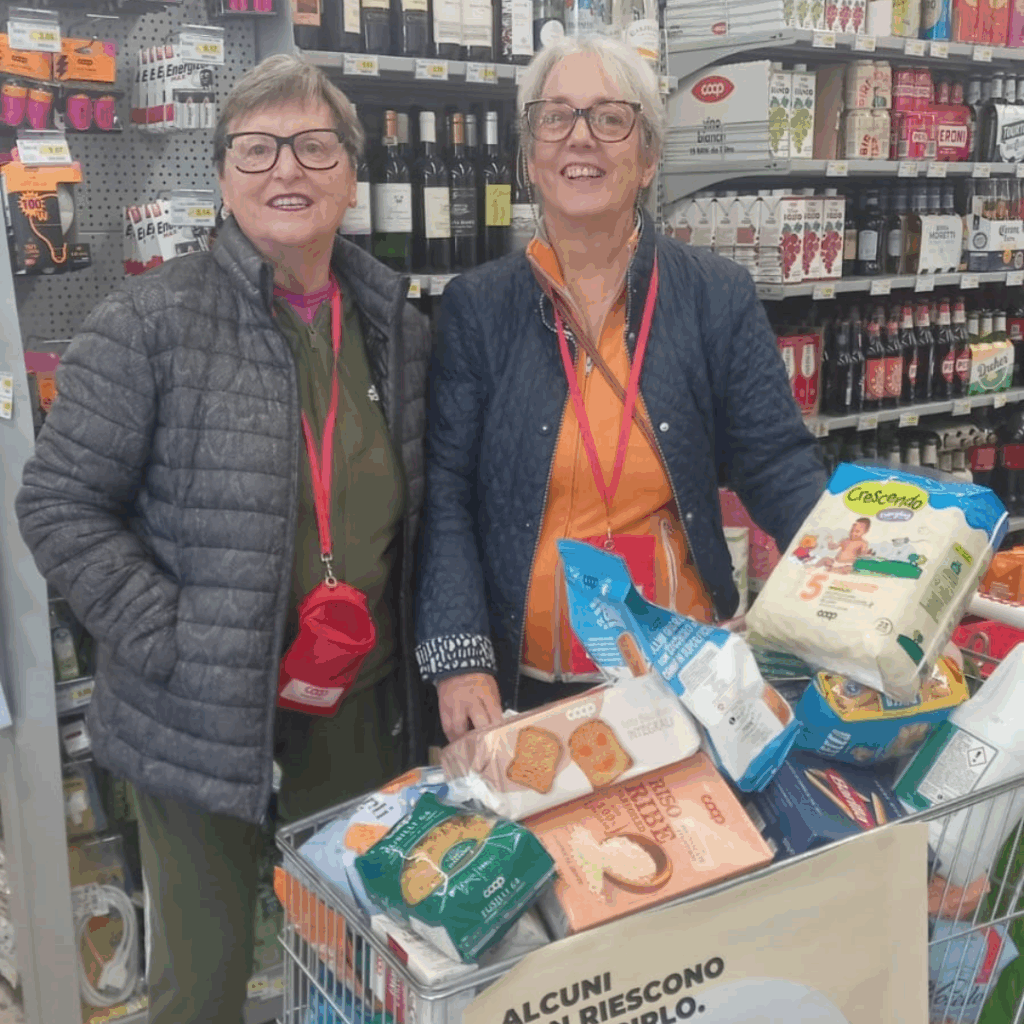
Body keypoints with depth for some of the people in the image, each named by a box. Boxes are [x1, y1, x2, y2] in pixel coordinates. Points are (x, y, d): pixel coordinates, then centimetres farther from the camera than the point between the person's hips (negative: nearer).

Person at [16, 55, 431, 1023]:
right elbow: (59, 506, -10)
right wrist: (180, 647, -16)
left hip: (364, 704, 4)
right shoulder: (149, 322, -11)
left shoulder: (399, 329, 4)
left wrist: (433, 654, 4)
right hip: (203, 711, -4)